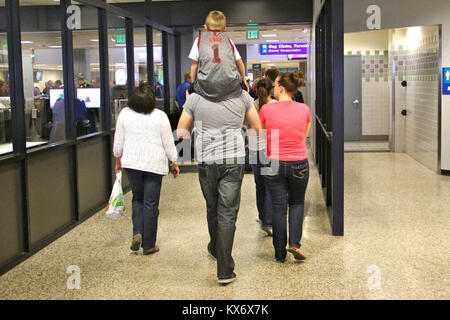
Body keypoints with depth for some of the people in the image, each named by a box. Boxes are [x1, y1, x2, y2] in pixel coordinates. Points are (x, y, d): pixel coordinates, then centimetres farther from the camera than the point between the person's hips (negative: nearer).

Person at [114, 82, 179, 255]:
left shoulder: (124, 114, -3)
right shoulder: (160, 116, -10)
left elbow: (118, 142, 4)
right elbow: (168, 143, -4)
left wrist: (118, 161, 18)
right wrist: (174, 163, 9)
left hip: (131, 163, 3)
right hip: (154, 164, -2)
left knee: (137, 198, 21)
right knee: (151, 204, 4)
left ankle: (137, 232, 2)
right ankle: (148, 245, 11)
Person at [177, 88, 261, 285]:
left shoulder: (195, 98, -1)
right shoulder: (242, 96, 1)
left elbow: (181, 132, 3)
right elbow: (258, 129, 10)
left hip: (207, 162, 1)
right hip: (234, 160, -1)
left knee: (212, 208, 20)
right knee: (227, 213, -1)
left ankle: (215, 249, 41)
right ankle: (225, 270, -3)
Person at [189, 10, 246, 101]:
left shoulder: (199, 39, 15)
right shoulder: (228, 40, 20)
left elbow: (194, 65, 14)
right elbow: (239, 63, 24)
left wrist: (193, 83, 24)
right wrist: (243, 80, 37)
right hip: (230, 87, 1)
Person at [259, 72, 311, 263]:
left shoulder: (266, 109, -9)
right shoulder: (304, 109, -3)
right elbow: (304, 137, 10)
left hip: (274, 164, -1)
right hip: (299, 164, 1)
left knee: (278, 208, 7)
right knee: (297, 203, 20)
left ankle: (280, 253, 14)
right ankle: (294, 243, 5)